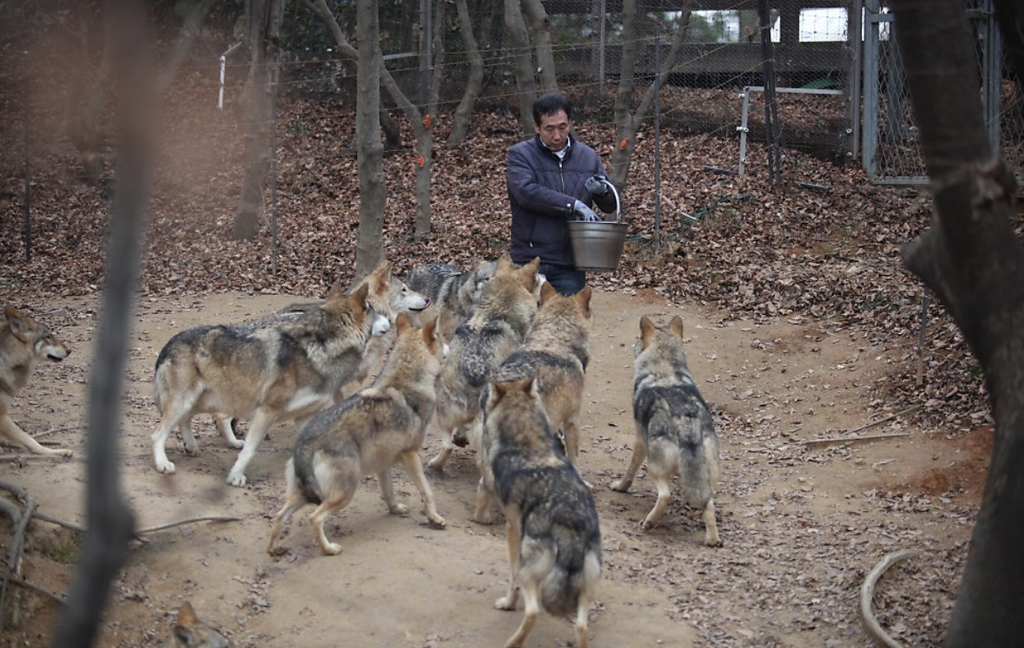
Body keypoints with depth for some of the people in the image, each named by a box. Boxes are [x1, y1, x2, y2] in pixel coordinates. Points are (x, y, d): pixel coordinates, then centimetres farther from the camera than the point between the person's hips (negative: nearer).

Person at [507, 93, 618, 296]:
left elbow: (611, 204, 15)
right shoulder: (520, 155, -1)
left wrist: (602, 190, -10)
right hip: (530, 261, -3)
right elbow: (526, 192, -20)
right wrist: (574, 205, -25)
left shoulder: (588, 156, 12)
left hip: (571, 264, 3)